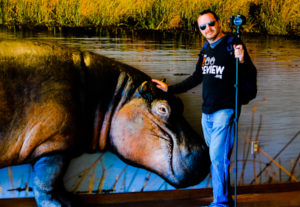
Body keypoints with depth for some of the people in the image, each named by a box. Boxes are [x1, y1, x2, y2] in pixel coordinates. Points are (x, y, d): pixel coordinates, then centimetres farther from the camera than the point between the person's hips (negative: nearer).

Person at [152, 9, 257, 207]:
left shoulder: (233, 45, -8)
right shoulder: (206, 50, 13)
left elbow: (251, 75, -12)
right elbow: (196, 78, 25)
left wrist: (242, 61, -33)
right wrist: (169, 88, 27)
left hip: (225, 111, -7)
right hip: (207, 113, 7)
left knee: (218, 157, -11)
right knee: (216, 158, 11)